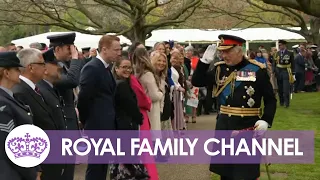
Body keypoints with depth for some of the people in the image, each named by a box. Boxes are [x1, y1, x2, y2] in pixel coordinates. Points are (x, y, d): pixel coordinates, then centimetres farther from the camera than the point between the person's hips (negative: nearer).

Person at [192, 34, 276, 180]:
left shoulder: (257, 69, -7)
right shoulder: (219, 68, 5)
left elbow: (270, 99, -4)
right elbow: (197, 82, 4)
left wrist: (266, 120, -18)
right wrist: (205, 61, -7)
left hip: (248, 127, -4)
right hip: (224, 126, 4)